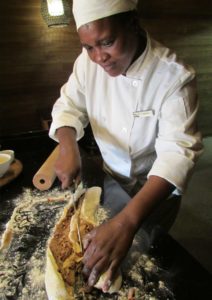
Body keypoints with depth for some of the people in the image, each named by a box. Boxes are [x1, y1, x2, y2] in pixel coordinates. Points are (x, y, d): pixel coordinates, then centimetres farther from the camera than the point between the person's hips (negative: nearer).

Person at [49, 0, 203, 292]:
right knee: (110, 235, 27)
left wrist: (128, 221, -51)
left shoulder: (175, 77, -31)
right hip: (113, 176, 4)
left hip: (156, 187, -3)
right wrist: (69, 147, -32)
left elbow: (177, 153, -38)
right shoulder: (89, 61, -16)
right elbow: (69, 106, -8)